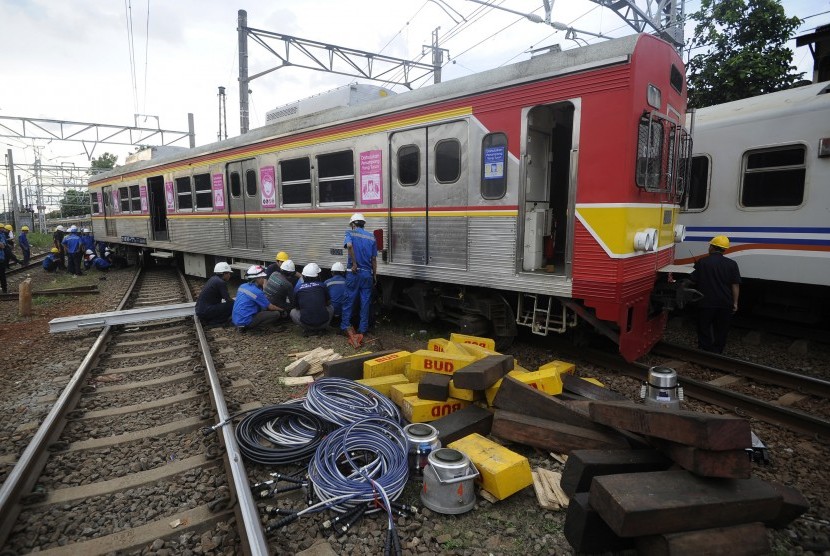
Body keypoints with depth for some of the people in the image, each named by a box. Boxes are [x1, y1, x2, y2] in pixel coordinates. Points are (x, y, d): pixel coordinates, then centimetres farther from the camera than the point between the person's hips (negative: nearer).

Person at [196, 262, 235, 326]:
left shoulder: (213, 279, 13)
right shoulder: (221, 282, -15)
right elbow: (228, 299, -10)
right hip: (205, 311, -10)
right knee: (232, 305, -12)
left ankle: (206, 319, 12)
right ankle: (213, 322, -6)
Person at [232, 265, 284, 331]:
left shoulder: (242, 286, 9)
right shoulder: (257, 292, -15)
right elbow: (270, 307, -4)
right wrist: (281, 310, 14)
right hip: (245, 322, -9)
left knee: (263, 308, 26)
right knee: (276, 314, -11)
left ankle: (243, 325, 9)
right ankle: (246, 327, -7)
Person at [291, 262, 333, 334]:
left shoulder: (299, 288, 5)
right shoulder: (322, 286, 3)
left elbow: (298, 307, 18)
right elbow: (327, 303, 18)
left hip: (306, 323, -1)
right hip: (323, 322, 1)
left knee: (293, 312, 26)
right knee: (331, 308, 30)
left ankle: (307, 329, 8)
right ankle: (323, 328, 13)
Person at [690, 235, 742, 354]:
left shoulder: (702, 262, -8)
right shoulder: (732, 264, -2)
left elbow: (693, 281, -6)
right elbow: (735, 285, -1)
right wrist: (735, 302, 5)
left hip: (706, 303, -2)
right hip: (725, 304, 2)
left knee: (704, 330, 10)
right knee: (721, 331, 16)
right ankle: (717, 353, 24)